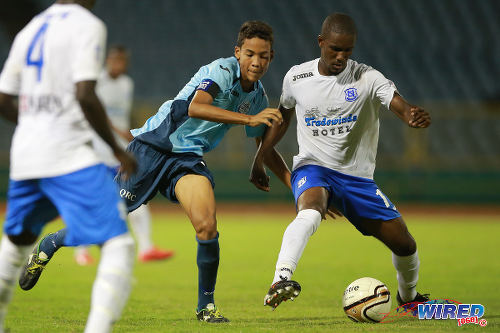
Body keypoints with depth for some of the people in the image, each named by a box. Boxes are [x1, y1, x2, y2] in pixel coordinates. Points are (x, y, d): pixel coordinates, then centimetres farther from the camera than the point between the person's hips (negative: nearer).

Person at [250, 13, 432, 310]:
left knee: (405, 244, 4)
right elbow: (283, 117, 18)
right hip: (313, 168, -1)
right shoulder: (296, 78, -2)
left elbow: (400, 106, -26)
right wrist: (260, 159, 18)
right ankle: (281, 280, -52)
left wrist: (415, 116, -49)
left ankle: (408, 296, 35)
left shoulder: (368, 79, -9)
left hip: (358, 176, 2)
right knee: (311, 212, -38)